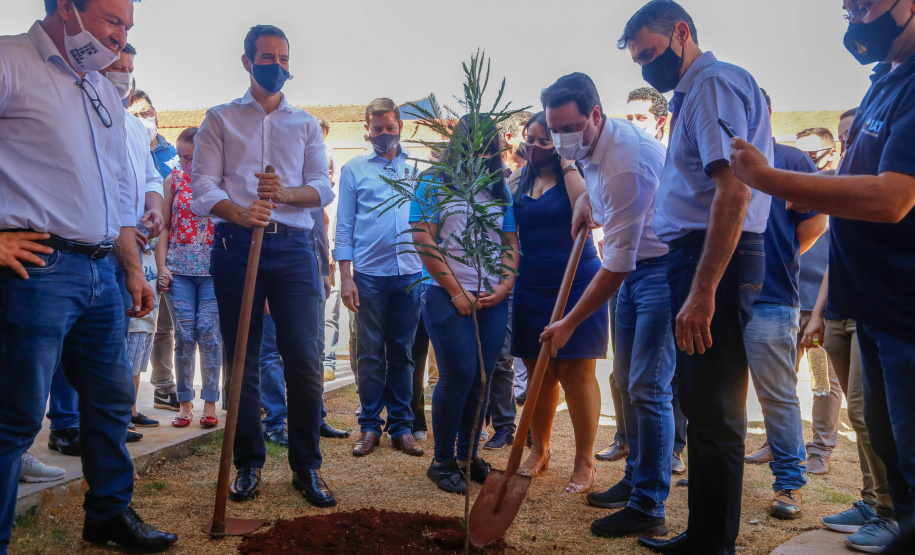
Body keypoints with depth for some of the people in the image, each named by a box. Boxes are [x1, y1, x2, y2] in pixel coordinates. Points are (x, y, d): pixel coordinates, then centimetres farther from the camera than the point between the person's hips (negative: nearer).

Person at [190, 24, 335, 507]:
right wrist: (238, 212, -20)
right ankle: (248, 465, 15)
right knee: (241, 360, 3)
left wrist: (284, 193, -16)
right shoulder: (220, 119, 14)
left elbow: (323, 187, 7)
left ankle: (307, 467, 5)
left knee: (304, 359, -5)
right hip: (235, 245, 0)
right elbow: (202, 185, 1)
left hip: (292, 247, 1)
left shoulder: (305, 124, 18)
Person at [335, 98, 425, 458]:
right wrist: (345, 276, -5)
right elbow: (344, 227, 4)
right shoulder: (354, 170, 8)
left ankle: (402, 427, 15)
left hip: (411, 273, 2)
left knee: (403, 353, 7)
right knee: (371, 355, 4)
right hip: (369, 274, -1)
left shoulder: (418, 168, 12)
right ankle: (370, 426, 15)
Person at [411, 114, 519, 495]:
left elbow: (511, 243, 15)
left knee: (482, 378, 5)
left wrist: (505, 286, -2)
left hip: (493, 301, 5)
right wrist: (456, 292, -9)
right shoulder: (435, 184, 2)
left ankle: (468, 455, 19)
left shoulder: (499, 190, 15)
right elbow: (423, 239, -7)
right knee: (459, 375, -8)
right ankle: (442, 461, 6)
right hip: (449, 296, -4)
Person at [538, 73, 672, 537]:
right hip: (634, 268, 10)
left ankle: (648, 508, -3)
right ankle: (634, 480, 27)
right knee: (626, 381, 14)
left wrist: (570, 323, -20)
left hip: (663, 268, -10)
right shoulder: (594, 144, 1)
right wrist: (587, 198, 5)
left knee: (647, 387, -12)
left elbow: (616, 265, -27)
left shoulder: (625, 162, -28)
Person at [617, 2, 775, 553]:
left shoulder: (714, 82, -9)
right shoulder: (695, 92, 22)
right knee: (702, 404, 15)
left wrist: (702, 292, -26)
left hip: (716, 259, -11)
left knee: (714, 411, -5)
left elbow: (733, 191, -21)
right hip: (699, 256, 11)